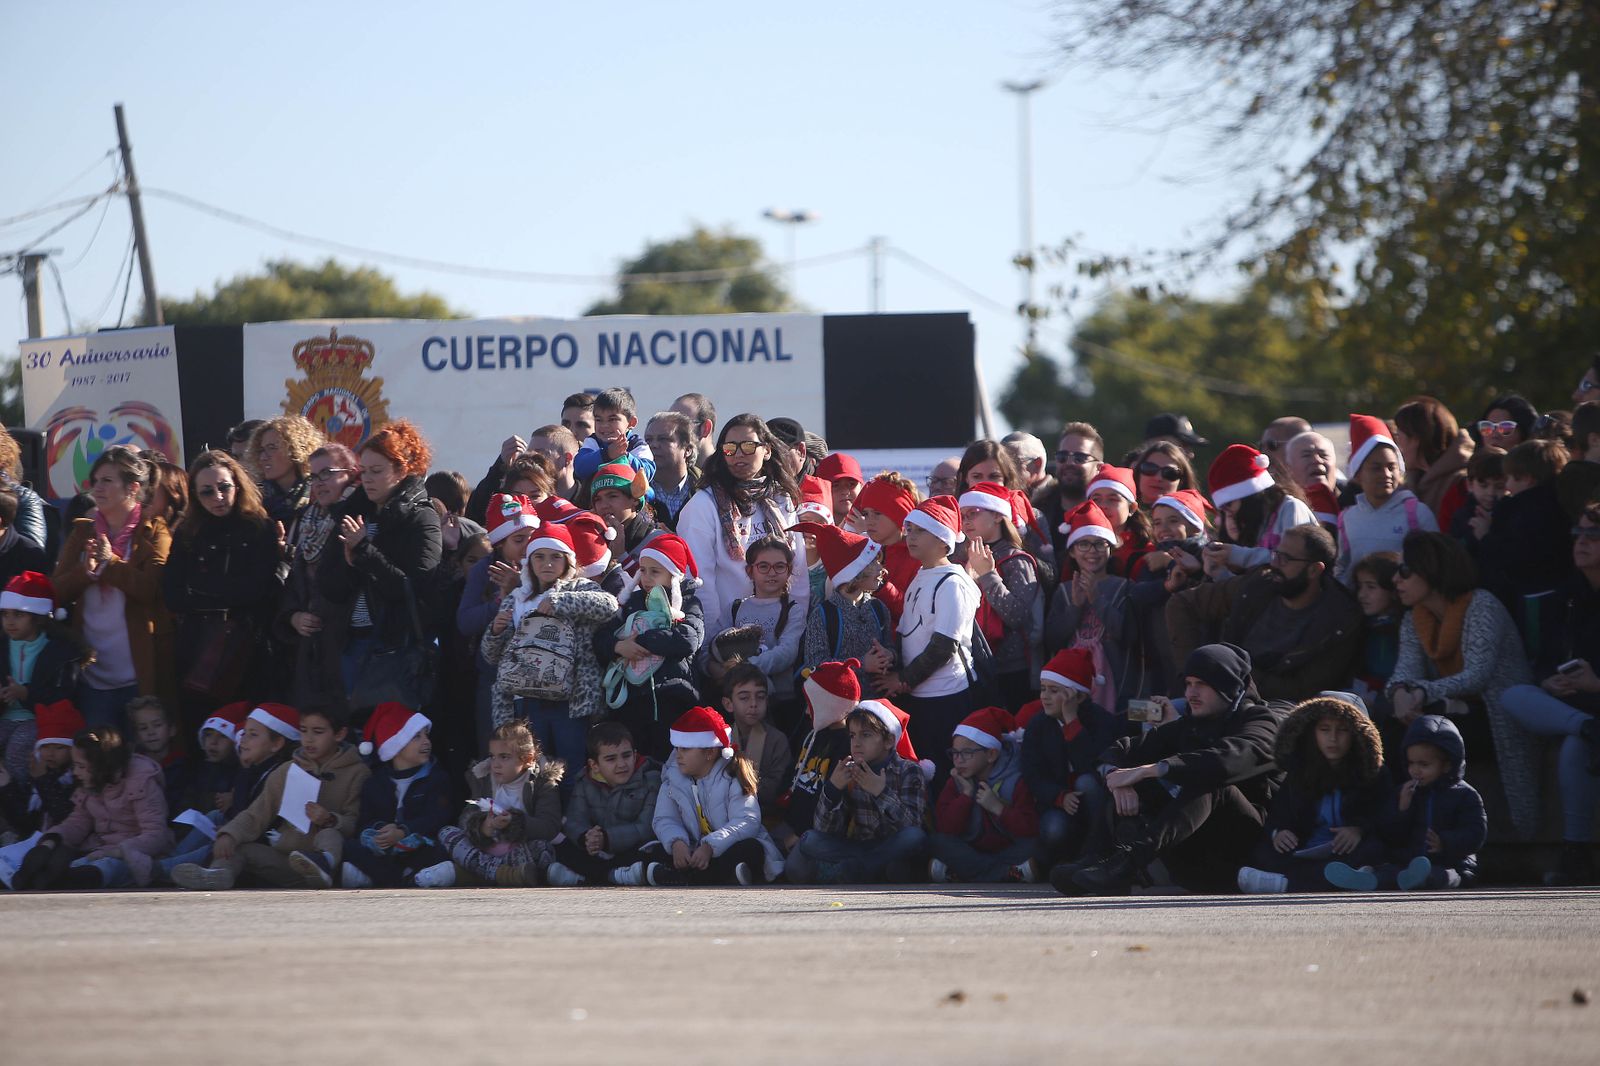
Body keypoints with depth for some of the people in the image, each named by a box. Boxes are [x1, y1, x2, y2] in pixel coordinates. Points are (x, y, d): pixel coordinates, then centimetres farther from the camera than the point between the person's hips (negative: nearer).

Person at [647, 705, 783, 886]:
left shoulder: (732, 778, -8)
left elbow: (747, 822, -21)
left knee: (750, 850, -36)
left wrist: (710, 846, -35)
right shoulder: (673, 779, 5)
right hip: (696, 855, 3)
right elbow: (665, 820, -5)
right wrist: (676, 842, -30)